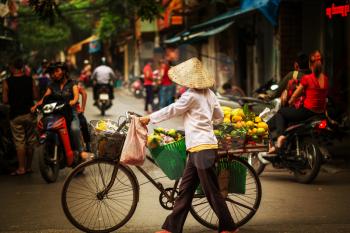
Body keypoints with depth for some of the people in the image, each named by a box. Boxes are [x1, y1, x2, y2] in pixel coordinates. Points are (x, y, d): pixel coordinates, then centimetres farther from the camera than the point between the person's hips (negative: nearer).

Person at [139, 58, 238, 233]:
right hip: (199, 148, 9)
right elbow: (219, 116, 21)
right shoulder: (209, 93, 13)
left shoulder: (191, 95, -12)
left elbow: (171, 110, -5)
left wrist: (149, 118, 6)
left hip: (201, 148, -9)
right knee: (185, 189, 9)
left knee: (212, 192, -2)